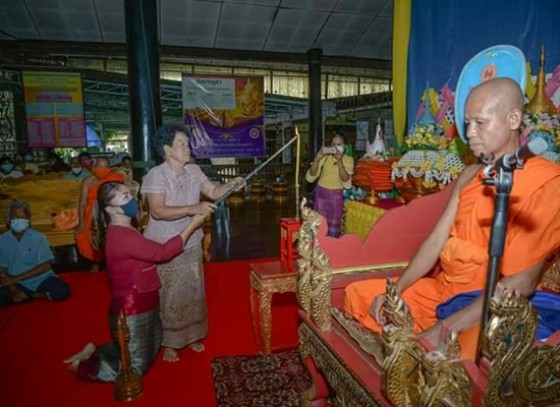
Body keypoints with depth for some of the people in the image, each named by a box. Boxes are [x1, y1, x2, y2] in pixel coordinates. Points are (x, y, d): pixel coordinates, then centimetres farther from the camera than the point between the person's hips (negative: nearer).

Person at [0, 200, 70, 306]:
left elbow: (46, 265, -6)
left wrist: (16, 278, -12)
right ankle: (38, 295, -12)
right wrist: (13, 290, -17)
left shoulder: (38, 237, -4)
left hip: (41, 280, -1)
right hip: (18, 285, 2)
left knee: (62, 291, -28)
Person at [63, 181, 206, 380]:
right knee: (134, 368, 10)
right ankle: (85, 365, 25)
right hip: (132, 310, -9)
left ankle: (95, 352, 32)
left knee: (146, 355, 26)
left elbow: (151, 253, 5)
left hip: (140, 305, 10)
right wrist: (192, 225, -17)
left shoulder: (123, 232, 8)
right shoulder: (122, 236, -26)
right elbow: (162, 252, -24)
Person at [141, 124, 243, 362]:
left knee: (192, 291, 17)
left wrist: (230, 185, -19)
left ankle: (191, 335, 36)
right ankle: (167, 342, 27)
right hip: (164, 247, -5)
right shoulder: (156, 175, -19)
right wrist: (193, 209, -38)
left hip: (191, 244, 6)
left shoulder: (193, 171, 0)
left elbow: (214, 192, 1)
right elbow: (158, 211, -30)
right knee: (168, 296, 7)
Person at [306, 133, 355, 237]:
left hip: (336, 196, 0)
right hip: (321, 194, 1)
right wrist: (317, 159, -20)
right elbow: (310, 178, -7)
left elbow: (346, 182, -17)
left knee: (334, 225, 6)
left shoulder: (348, 160, -3)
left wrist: (339, 161, -23)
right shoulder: (325, 157, -1)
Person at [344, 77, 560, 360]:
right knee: (358, 294, 6)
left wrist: (446, 329, -24)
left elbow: (521, 283, -21)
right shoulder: (470, 176, 10)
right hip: (442, 289, 7)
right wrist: (395, 290, -6)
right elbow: (437, 240, 6)